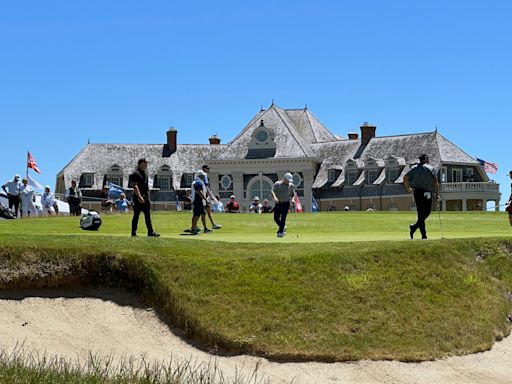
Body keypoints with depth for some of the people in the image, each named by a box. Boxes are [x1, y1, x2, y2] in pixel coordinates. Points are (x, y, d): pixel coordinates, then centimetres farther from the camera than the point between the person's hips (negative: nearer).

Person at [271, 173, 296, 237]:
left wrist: (292, 199, -7)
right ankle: (283, 227, 26)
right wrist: (275, 197, -28)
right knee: (276, 218, 0)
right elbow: (273, 191, -9)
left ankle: (280, 231, -5)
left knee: (283, 218, -11)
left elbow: (293, 194, 13)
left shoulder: (291, 185, 4)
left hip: (286, 203, -1)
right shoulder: (277, 183, -1)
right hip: (278, 203, 1)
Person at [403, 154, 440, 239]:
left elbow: (405, 178, 4)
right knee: (427, 212, 3)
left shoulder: (414, 168, 9)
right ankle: (414, 227, -16)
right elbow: (435, 182, -8)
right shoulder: (430, 168, -3)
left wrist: (408, 189, 15)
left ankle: (423, 234, 10)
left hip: (416, 193, 5)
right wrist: (437, 194, 0)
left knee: (420, 213, 10)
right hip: (426, 193, -5)